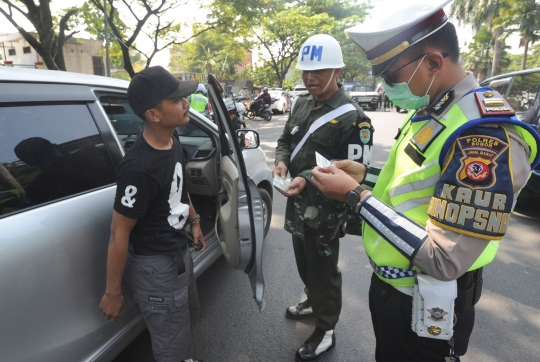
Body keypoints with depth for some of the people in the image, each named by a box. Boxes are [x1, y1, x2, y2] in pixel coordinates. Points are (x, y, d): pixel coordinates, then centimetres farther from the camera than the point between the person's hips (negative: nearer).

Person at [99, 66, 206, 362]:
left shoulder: (171, 141, -5)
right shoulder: (140, 168, -31)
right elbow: (119, 234, -23)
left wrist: (193, 220, 18)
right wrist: (112, 292, -13)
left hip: (178, 250, 9)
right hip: (154, 264, -9)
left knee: (188, 312, 32)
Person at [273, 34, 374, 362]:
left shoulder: (352, 117, -17)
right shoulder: (301, 105, 6)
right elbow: (286, 141, 15)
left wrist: (308, 180, -29)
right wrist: (282, 162, -9)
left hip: (325, 209, -7)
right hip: (298, 203, 8)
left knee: (323, 270, 8)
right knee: (304, 262, 25)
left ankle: (325, 332, 30)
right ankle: (314, 302, 51)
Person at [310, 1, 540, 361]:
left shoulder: (485, 135, -28)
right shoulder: (430, 111, 2)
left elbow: (444, 260, -30)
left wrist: (355, 196, -27)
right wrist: (367, 175, -1)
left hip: (422, 306, -8)